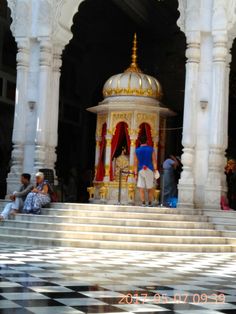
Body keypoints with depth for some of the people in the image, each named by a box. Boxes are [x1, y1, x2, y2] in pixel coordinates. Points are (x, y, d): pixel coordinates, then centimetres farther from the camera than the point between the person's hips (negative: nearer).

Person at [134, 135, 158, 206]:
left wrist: (136, 174, 4)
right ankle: (150, 203, 10)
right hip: (149, 170, 0)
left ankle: (143, 203, -11)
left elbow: (135, 163, 3)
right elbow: (154, 161, -3)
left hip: (141, 171, 0)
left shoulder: (137, 150, 5)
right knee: (150, 188, 8)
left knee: (141, 188, 0)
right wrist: (155, 170, -4)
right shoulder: (151, 149, 4)